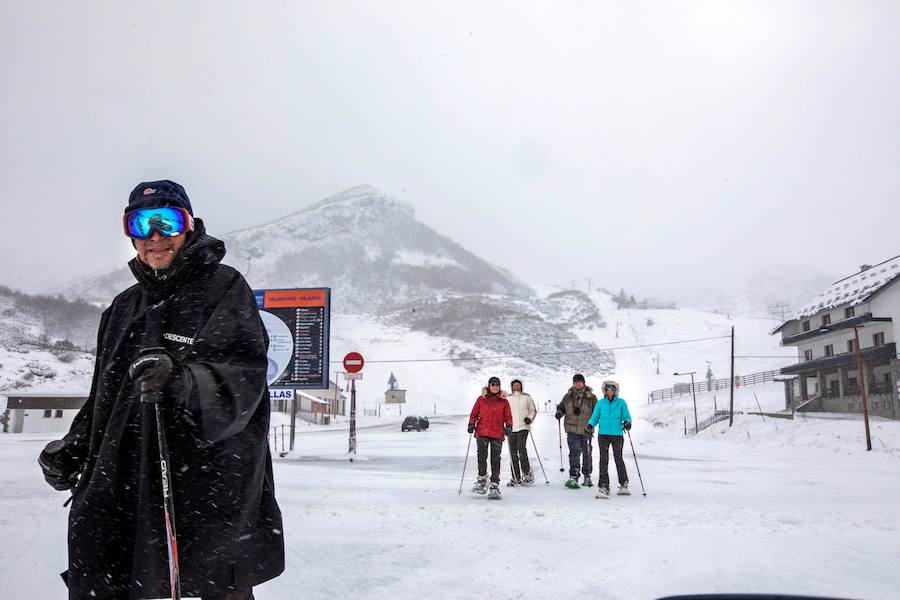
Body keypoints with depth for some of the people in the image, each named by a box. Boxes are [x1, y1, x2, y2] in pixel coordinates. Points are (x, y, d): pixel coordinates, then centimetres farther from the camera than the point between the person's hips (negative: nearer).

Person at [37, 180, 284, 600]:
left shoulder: (224, 290, -3)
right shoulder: (125, 307, 18)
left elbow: (240, 381, -15)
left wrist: (180, 381, -31)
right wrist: (72, 450, 14)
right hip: (126, 492, 6)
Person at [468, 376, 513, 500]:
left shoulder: (504, 401, 10)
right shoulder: (481, 399, 10)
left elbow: (508, 417, 9)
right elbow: (474, 413, 12)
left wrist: (509, 427, -8)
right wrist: (471, 424, -2)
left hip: (497, 434, 0)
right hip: (482, 432, 0)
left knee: (495, 459, -2)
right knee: (482, 456, -10)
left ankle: (495, 486, 2)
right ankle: (482, 479, 11)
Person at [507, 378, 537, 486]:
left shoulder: (526, 397, 8)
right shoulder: (508, 398, 12)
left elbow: (533, 410, 13)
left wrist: (529, 418, -5)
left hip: (523, 427, -3)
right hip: (511, 428, 3)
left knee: (521, 447, -20)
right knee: (513, 452, 2)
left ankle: (526, 473, -6)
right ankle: (516, 478, 8)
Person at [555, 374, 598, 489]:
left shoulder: (591, 397, -1)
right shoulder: (568, 396, 6)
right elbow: (561, 407, 17)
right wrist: (559, 412, -5)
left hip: (586, 430, 0)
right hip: (572, 429, 0)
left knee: (587, 453, 12)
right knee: (574, 453, -9)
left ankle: (587, 476, 28)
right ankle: (573, 477, -10)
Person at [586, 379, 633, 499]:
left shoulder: (621, 403, 4)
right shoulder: (600, 403, 8)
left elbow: (627, 416, 2)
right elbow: (594, 417, 9)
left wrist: (627, 423, -19)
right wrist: (590, 425, -9)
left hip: (617, 435, -1)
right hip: (603, 434, 1)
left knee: (618, 459, 9)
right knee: (604, 460, -5)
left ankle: (624, 484, 28)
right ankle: (603, 487, -3)